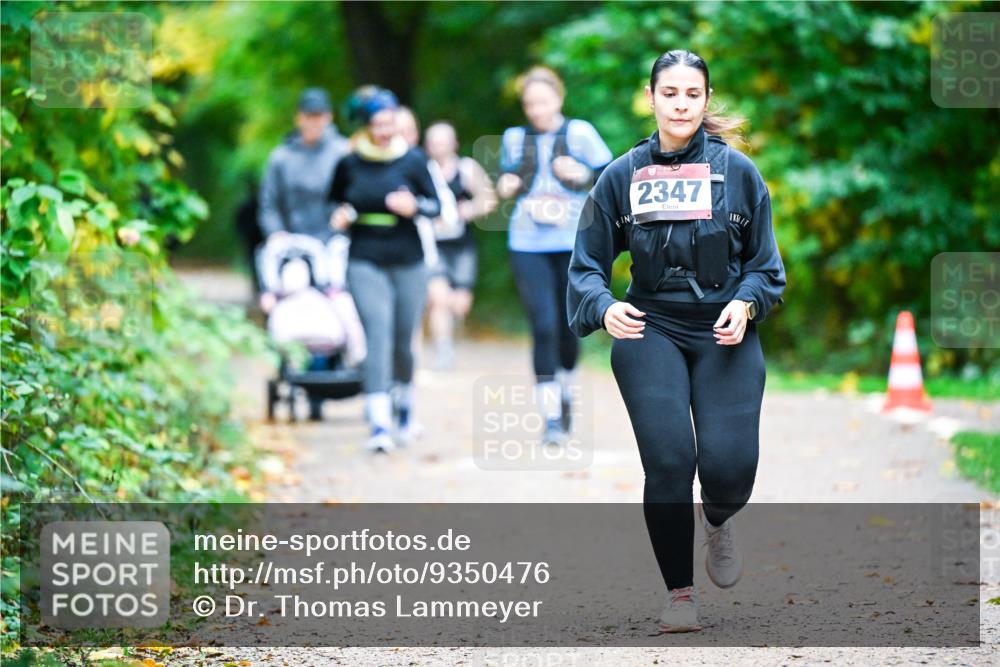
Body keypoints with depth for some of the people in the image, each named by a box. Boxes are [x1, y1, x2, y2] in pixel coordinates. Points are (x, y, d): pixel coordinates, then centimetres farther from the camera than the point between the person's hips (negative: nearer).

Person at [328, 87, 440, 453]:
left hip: (408, 262, 1)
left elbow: (436, 204, 4)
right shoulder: (349, 164, 1)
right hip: (365, 262, -1)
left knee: (402, 341, 7)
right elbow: (335, 201, 17)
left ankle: (405, 399, 38)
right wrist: (341, 215, -6)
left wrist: (414, 207, -17)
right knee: (378, 334, -16)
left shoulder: (412, 160, 0)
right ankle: (379, 423, -21)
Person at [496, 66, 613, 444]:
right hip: (528, 246, 0)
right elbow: (506, 178, 21)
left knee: (569, 327, 8)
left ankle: (564, 394, 36)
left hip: (574, 243, 0)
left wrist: (581, 173, -16)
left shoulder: (579, 133, 1)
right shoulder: (514, 138, 7)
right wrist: (505, 186, -1)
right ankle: (551, 417, -9)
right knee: (543, 327, -11)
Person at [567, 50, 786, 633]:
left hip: (725, 333, 0)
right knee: (668, 460, -15)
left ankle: (718, 522, 25)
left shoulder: (738, 170, 4)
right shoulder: (624, 175, 5)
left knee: (729, 464, -14)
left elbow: (765, 261, 9)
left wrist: (745, 304, -11)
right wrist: (605, 307, -13)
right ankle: (680, 594, 3)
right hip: (651, 329, 0)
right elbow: (587, 262, 7)